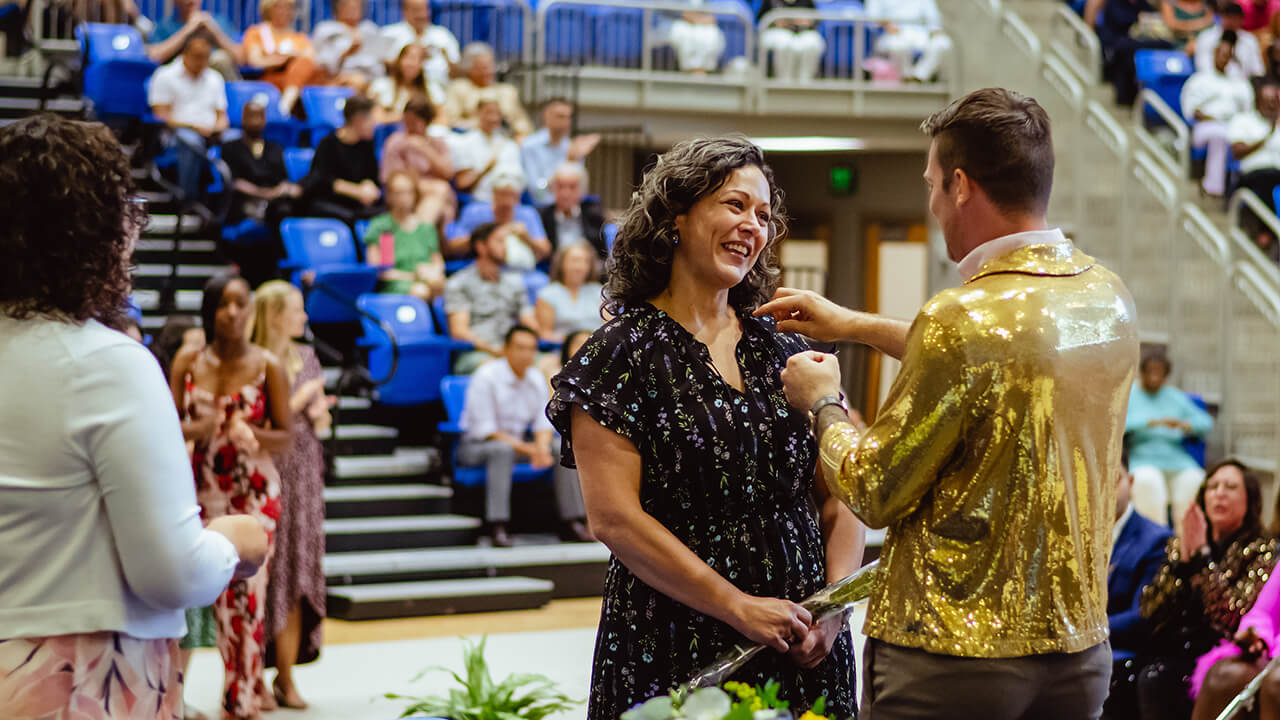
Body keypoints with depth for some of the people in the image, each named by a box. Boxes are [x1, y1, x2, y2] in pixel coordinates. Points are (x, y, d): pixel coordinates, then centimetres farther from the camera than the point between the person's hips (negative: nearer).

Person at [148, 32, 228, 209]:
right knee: (191, 141, -41)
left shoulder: (215, 79, 24)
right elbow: (161, 116, -2)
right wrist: (194, 127, -14)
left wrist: (219, 126, -3)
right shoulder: (165, 76, 7)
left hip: (210, 135, 4)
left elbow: (222, 115, 22)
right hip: (175, 134, -4)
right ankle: (189, 202, -40)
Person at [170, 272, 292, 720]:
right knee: (221, 596, 4)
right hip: (205, 490, 3)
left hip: (254, 493, -2)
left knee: (247, 593, -7)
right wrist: (198, 428, -19)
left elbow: (286, 436, -3)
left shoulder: (267, 367, -4)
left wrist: (249, 435, -23)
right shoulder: (187, 363, 2)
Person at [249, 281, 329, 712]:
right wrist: (299, 401, -10)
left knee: (298, 578, 4)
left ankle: (286, 676, 10)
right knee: (267, 576, -3)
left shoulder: (306, 358, 12)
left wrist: (320, 414, -4)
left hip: (304, 478, 5)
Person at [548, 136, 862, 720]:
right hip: (673, 653, -4)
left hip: (801, 651, 4)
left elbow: (839, 500, 10)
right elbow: (613, 517, -13)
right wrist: (739, 607, -17)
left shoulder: (784, 352, 10)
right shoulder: (623, 351, -5)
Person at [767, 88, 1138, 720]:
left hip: (951, 653, -6)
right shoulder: (1109, 297, 2)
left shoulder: (961, 318, -20)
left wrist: (823, 404, 7)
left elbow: (874, 494, -12)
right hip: (1079, 649, 7)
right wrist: (853, 325, 26)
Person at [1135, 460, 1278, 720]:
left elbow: (1232, 616, -13)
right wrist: (1182, 559, -4)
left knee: (1154, 681, -31)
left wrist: (1201, 555, -10)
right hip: (1170, 656, 5)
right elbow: (1150, 611, 6)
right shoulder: (1177, 545, 18)